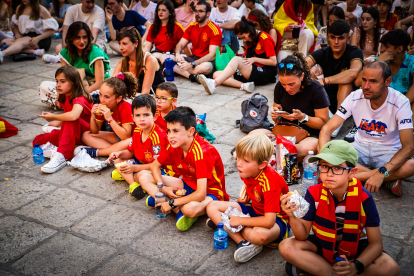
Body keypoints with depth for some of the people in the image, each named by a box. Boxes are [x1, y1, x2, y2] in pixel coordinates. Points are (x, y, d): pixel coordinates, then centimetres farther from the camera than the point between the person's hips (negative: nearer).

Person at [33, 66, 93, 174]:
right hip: (72, 132, 8)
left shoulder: (80, 99, -22)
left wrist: (54, 117, -28)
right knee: (37, 141, -5)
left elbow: (73, 115, -43)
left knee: (70, 120, -40)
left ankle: (61, 156, -44)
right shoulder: (65, 98, 5)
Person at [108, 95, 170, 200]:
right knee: (117, 161, 1)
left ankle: (126, 175, -6)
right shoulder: (137, 131, -1)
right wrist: (120, 154, -10)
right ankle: (133, 184, -18)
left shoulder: (158, 137, -27)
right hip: (140, 163, 10)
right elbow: (131, 151, 13)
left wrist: (134, 168, -31)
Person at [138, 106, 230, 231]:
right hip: (187, 185, 8)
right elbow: (155, 166, 7)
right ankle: (179, 211, -15)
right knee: (145, 177, -4)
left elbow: (200, 194, -36)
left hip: (210, 192, -8)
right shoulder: (174, 146, -9)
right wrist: (163, 187, -11)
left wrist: (172, 203, -25)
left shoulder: (203, 151, -31)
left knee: (190, 208, -44)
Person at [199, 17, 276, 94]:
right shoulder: (250, 40, 19)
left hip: (266, 74, -8)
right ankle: (244, 85, -34)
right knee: (216, 74, -9)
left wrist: (254, 59, -9)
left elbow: (273, 62, -8)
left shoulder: (264, 38, -4)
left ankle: (214, 84, -47)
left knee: (236, 59, -30)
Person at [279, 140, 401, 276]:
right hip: (322, 243, 0)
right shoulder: (314, 193, -18)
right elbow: (303, 235, -17)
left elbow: (375, 243, -17)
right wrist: (293, 217, -39)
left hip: (354, 246, 0)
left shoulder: (364, 198, -21)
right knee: (286, 247, -26)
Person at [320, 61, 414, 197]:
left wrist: (382, 173, -41)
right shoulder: (355, 97, -12)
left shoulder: (400, 103, -18)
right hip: (361, 147, 3)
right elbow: (327, 128, -15)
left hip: (389, 152, -3)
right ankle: (389, 180, -19)